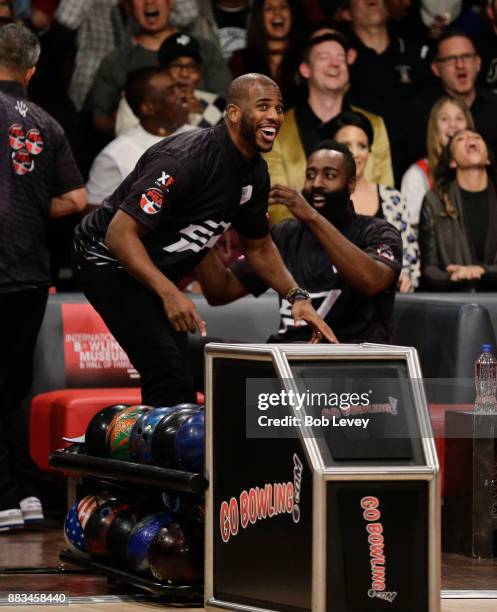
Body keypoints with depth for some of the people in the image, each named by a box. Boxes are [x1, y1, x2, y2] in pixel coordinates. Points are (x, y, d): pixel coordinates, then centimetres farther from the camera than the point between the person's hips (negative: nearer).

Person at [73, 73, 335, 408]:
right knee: (172, 382, -21)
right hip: (109, 263, -10)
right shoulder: (184, 159, -29)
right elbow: (120, 234, -31)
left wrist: (297, 296, 0)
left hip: (160, 274, 10)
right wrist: (169, 293, -40)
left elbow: (258, 246, 16)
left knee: (171, 385, 9)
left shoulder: (255, 172, 0)